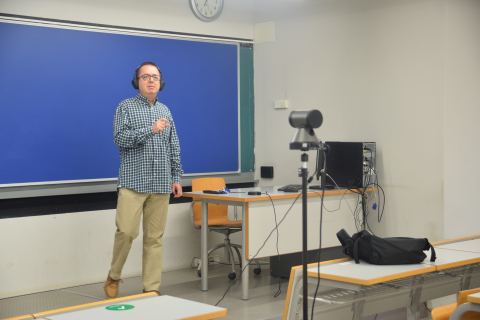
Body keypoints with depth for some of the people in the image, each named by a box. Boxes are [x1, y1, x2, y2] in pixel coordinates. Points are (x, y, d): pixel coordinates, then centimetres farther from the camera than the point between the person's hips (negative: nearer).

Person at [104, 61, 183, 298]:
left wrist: (176, 177, 9)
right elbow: (120, 139, -13)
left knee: (154, 237, 4)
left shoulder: (165, 111, 15)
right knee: (126, 232, -9)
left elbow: (174, 148, 16)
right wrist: (150, 130, -18)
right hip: (133, 182, -4)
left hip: (161, 184, 4)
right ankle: (113, 276, 14)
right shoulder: (126, 107, 1)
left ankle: (152, 288, 9)